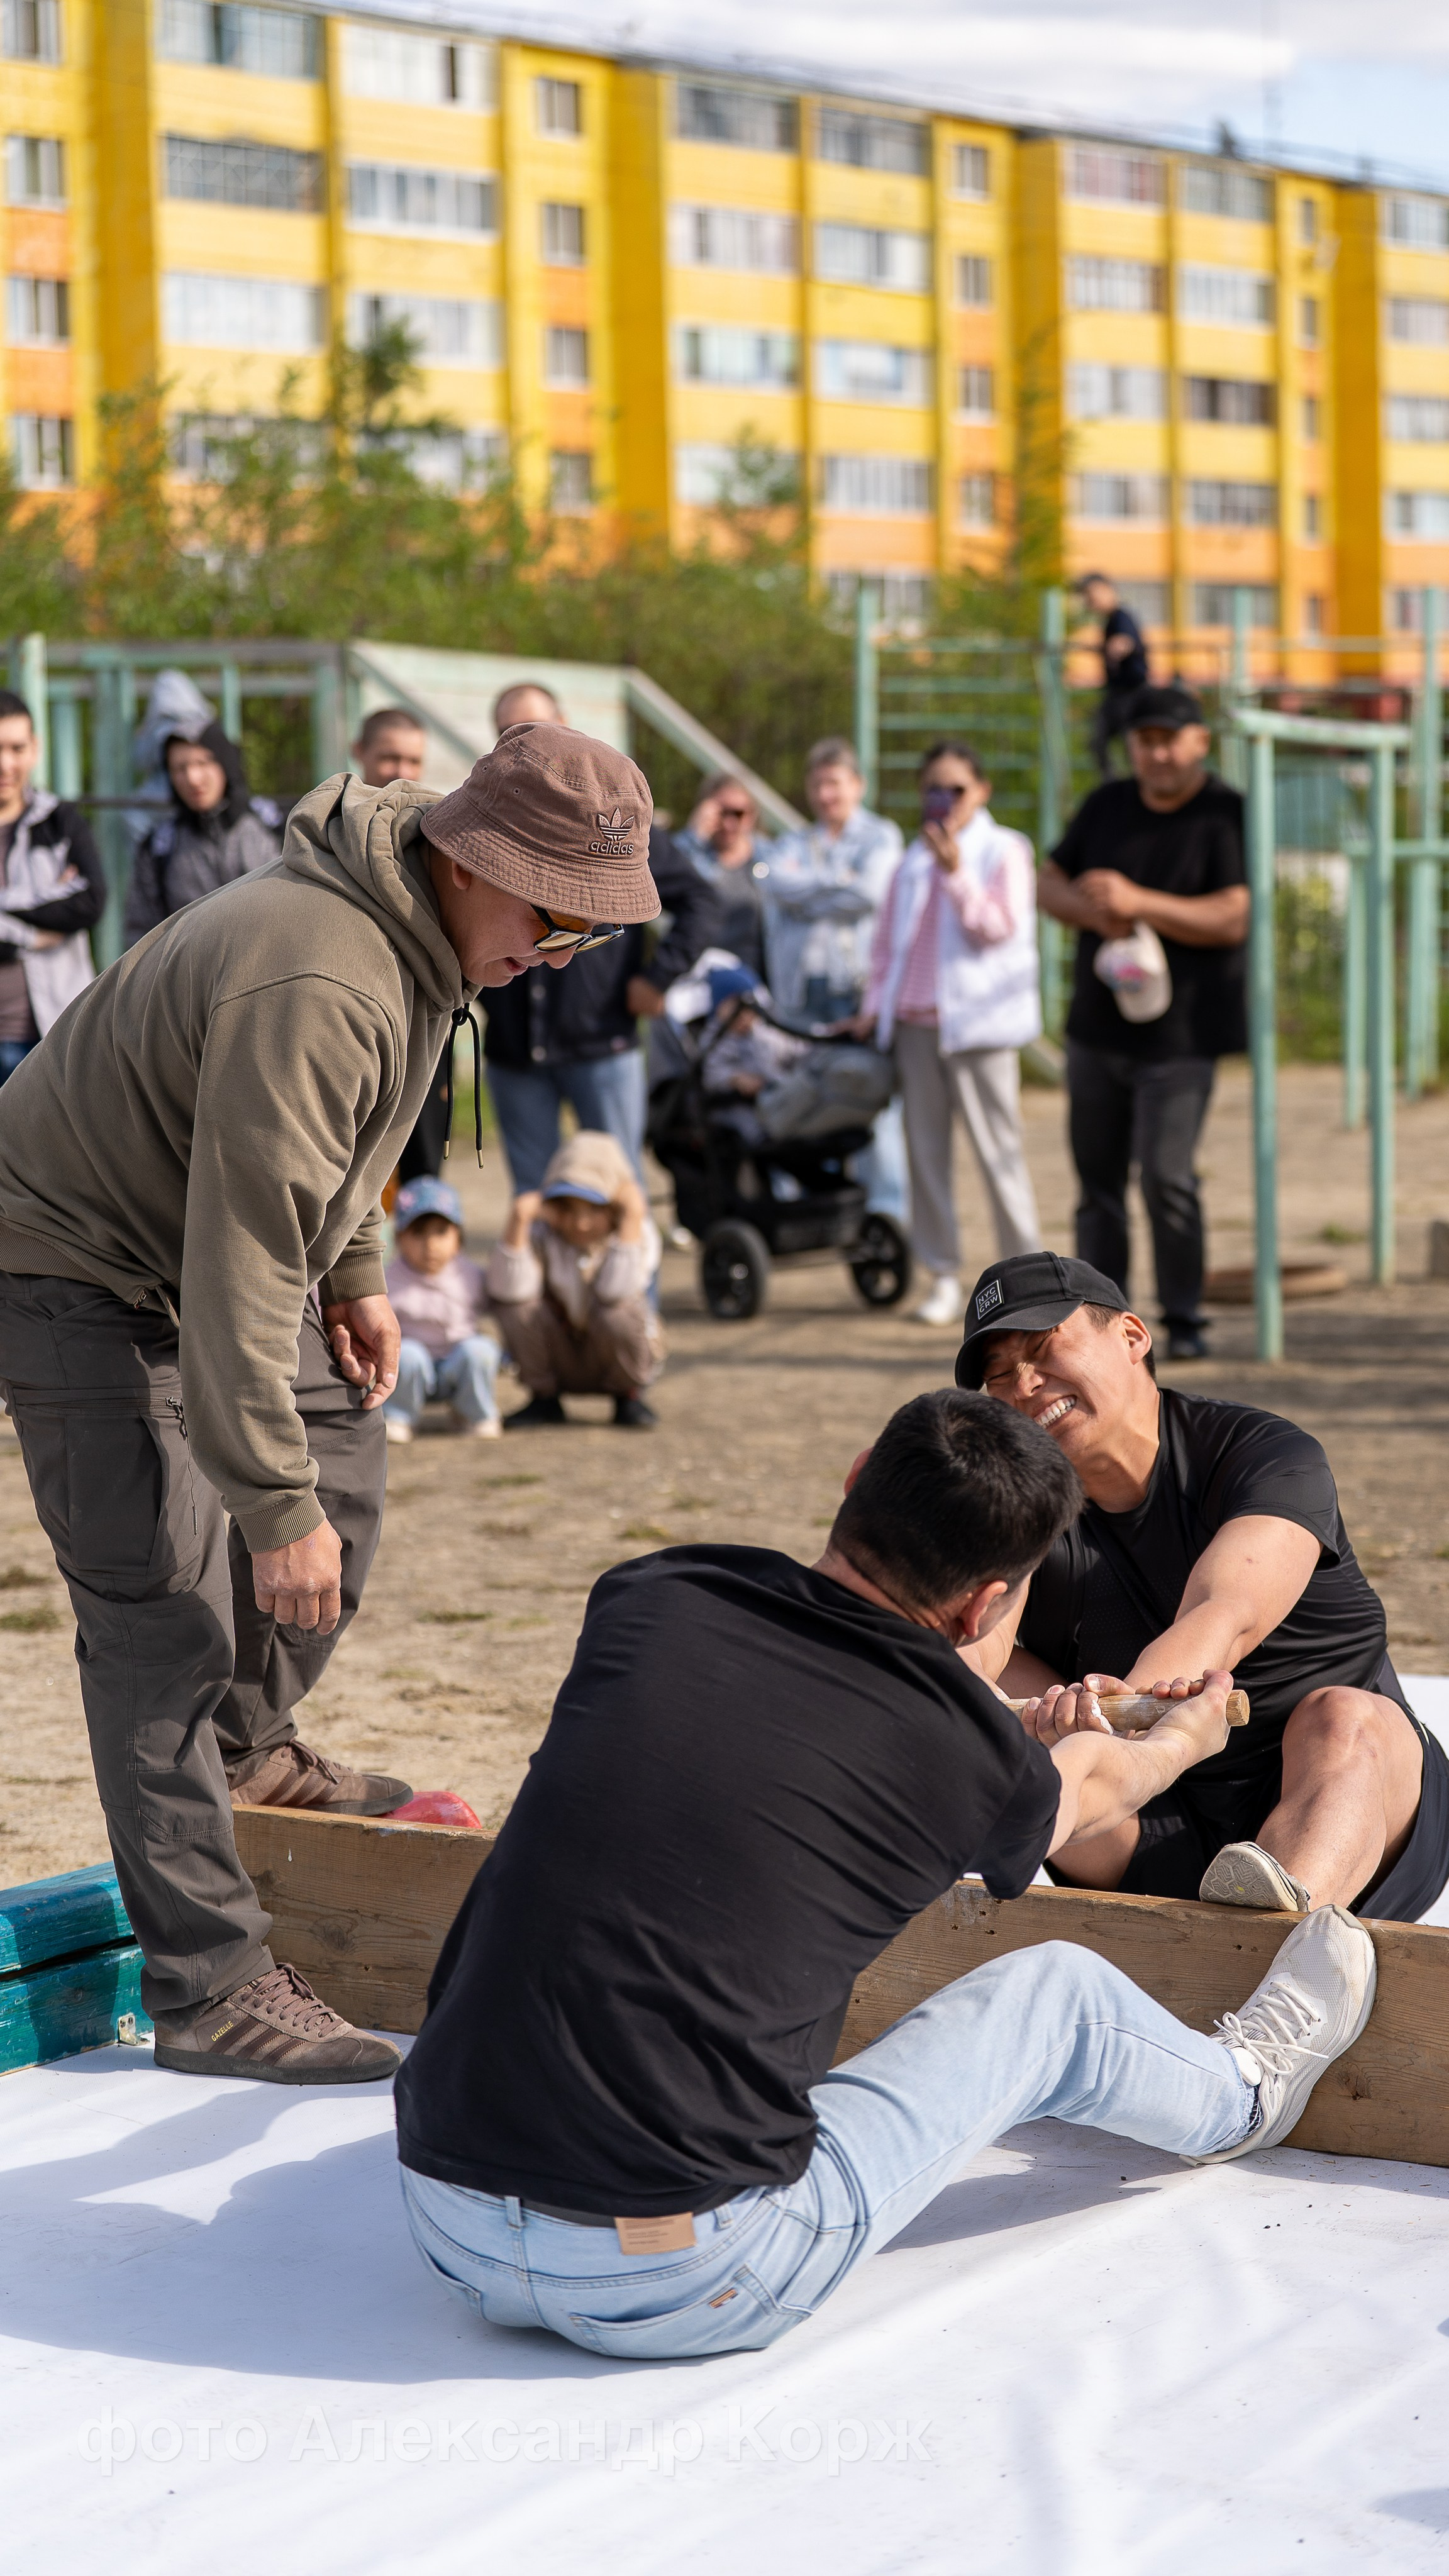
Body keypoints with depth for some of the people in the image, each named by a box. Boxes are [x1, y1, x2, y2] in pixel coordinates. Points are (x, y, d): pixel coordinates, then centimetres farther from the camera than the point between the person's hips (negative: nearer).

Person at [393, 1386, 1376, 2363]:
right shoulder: (963, 1747, -7)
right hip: (684, 2288, -4)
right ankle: (1242, 2094, 45)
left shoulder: (647, 1595, 3)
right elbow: (1084, 1797, 21)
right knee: (1058, 1991, 15)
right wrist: (1182, 1739, 47)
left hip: (450, 2244, 4)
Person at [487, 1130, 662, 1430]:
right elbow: (510, 1291, -30)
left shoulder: (639, 1234, -14)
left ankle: (629, 1397, -3)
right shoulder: (542, 1234, -10)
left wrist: (632, 1218, -33)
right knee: (508, 1297, -22)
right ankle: (545, 1399, -3)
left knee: (615, 1310, -35)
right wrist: (517, 1221, -32)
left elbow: (615, 1292, -35)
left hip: (618, 1360, -2)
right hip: (560, 1366, 2)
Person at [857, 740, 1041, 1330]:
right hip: (913, 1019, 5)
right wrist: (875, 1005, 11)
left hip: (976, 1019, -5)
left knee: (997, 1149, -4)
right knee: (925, 1149, 5)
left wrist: (955, 873, -17)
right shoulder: (913, 861, 15)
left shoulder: (1003, 851, 1)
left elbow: (999, 927, -10)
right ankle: (942, 1275, 11)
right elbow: (888, 937, 19)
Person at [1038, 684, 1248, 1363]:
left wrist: (1139, 903, -23)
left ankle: (1184, 1321, -2)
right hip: (1096, 1030, 6)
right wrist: (1091, 911, -9)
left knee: (1166, 1176, -14)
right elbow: (1049, 884, 13)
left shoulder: (1228, 816, -8)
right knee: (1098, 1178, 8)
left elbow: (1233, 920, -18)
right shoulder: (1108, 805, 9)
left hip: (1180, 1037, -6)